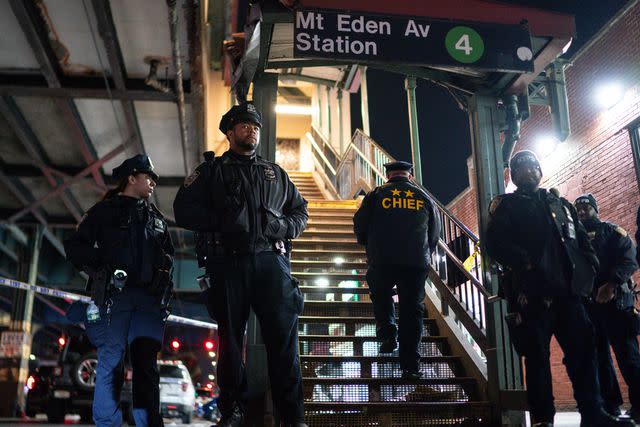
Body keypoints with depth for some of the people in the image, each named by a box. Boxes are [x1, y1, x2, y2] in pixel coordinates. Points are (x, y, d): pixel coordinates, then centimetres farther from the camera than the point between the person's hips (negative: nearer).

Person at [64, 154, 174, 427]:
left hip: (149, 297, 4)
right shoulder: (105, 210, 10)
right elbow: (75, 247, 5)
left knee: (146, 360, -2)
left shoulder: (156, 217, 24)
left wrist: (165, 265, 10)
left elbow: (169, 251, 32)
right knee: (111, 359, -7)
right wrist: (101, 267, -9)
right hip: (114, 294, -4)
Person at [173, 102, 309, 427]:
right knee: (230, 336, 4)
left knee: (284, 335, -5)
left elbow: (300, 210, 24)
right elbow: (184, 210, 2)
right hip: (228, 263, -1)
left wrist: (286, 226, 2)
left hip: (272, 261, 1)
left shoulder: (275, 173, 22)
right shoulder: (212, 171, 13)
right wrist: (221, 221, -11)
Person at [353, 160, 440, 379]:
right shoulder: (423, 197, 13)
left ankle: (388, 332, 3)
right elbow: (435, 234, 17)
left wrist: (369, 246, 25)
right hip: (417, 262, 2)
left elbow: (360, 225, 7)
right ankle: (410, 365, 5)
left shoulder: (377, 194, 5)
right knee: (412, 309, 6)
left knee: (381, 296, 24)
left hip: (383, 260, -1)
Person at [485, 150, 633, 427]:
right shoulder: (506, 205, 8)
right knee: (537, 356, -1)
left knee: (583, 351, 3)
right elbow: (495, 243, -7)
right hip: (532, 292, -4)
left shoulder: (561, 204, 24)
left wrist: (588, 268, 5)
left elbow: (582, 240, 24)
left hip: (568, 290, 5)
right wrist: (526, 264, -19)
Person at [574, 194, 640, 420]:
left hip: (614, 300, -5)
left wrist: (611, 284, -19)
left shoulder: (611, 231, 8)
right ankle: (611, 405, 13)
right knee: (599, 355, 6)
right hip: (586, 303, 5)